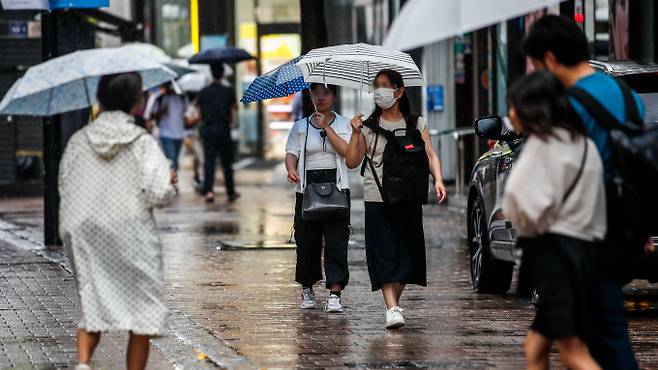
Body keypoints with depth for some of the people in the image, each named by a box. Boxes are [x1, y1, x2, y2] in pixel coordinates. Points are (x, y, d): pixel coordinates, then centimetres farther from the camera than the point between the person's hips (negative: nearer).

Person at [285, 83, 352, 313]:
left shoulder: (342, 124, 8)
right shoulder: (301, 127, 11)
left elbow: (346, 151, -7)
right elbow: (291, 153, 1)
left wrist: (326, 128, -11)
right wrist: (291, 169, -20)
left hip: (336, 187, -1)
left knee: (336, 240, -9)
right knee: (306, 240, 2)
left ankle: (334, 294, -12)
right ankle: (307, 289, 19)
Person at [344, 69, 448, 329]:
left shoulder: (416, 124, 8)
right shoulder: (368, 125, 7)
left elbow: (431, 155, 0)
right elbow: (352, 162, 4)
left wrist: (438, 179, -18)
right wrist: (355, 133, -8)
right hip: (377, 198, -1)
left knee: (406, 252, 5)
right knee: (384, 253, -11)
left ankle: (395, 301, 23)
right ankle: (392, 309, -19)